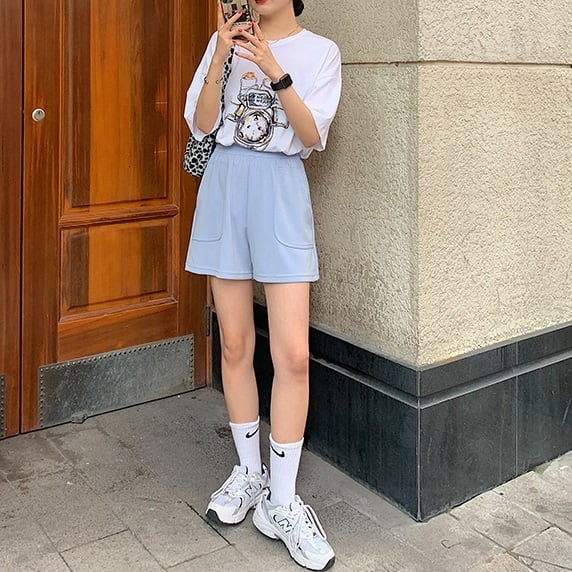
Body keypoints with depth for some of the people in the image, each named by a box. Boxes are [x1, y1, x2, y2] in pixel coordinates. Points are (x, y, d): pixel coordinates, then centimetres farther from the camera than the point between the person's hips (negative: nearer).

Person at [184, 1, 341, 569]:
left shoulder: (319, 51, 4)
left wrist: (275, 72, -19)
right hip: (224, 186, 2)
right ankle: (248, 473, 25)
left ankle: (281, 505, 3)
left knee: (293, 354, -10)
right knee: (235, 344, 7)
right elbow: (201, 124, 2)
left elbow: (312, 135, -7)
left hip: (281, 190, -2)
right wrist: (219, 59, -11)